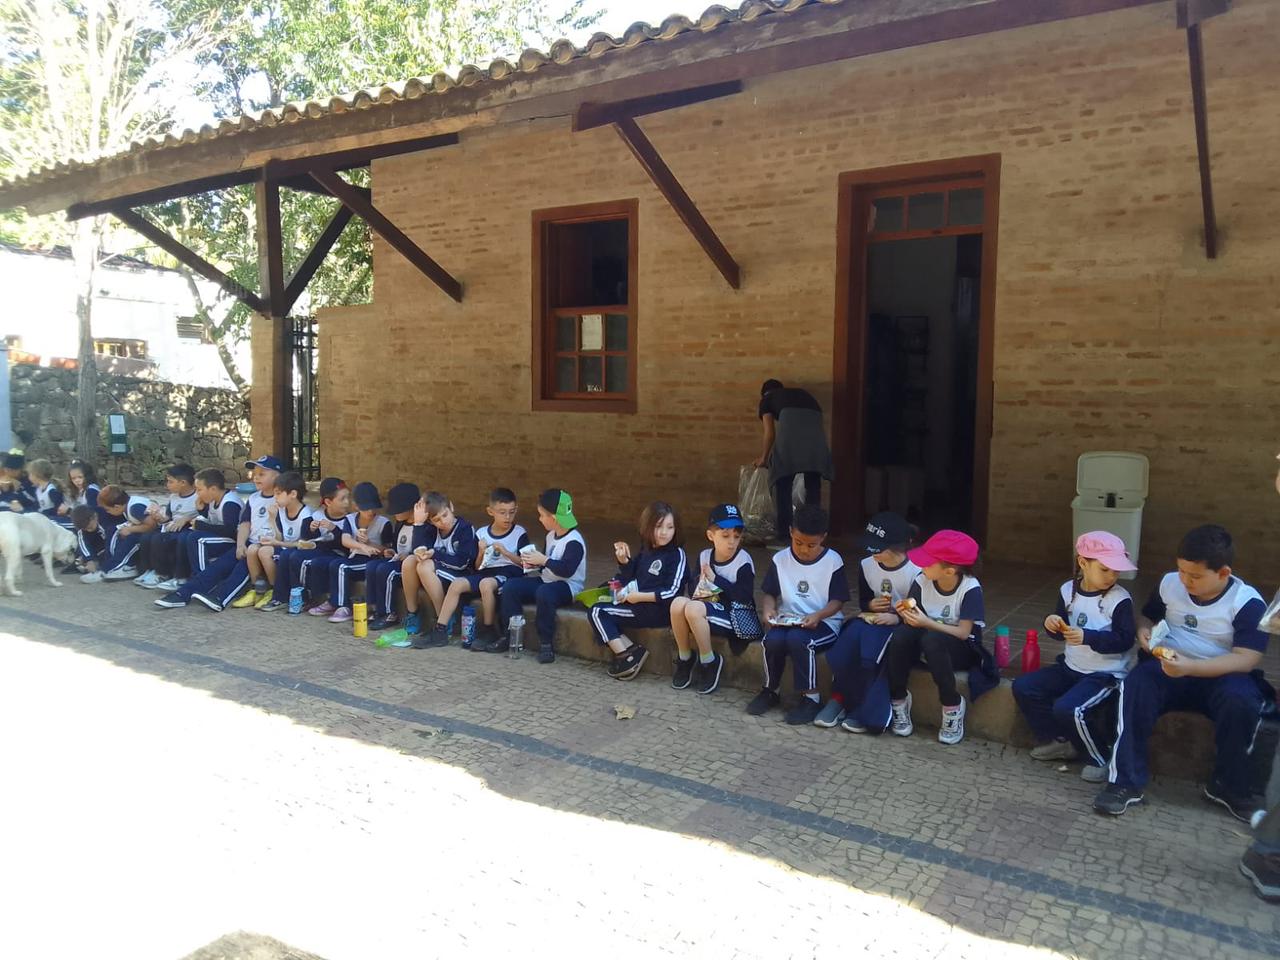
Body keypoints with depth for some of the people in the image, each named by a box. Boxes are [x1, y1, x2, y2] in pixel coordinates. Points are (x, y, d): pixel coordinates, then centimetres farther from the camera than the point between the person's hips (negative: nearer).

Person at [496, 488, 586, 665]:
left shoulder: (574, 541, -17)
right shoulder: (551, 536, 11)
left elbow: (566, 569, -28)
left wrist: (544, 560, -22)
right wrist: (534, 563, 5)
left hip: (567, 587, -9)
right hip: (546, 581, 9)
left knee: (543, 592, -39)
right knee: (510, 587, -6)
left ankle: (546, 644, -26)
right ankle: (510, 637, -2)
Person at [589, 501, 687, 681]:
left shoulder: (677, 554, -11)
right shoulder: (646, 550, 11)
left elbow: (672, 592, -17)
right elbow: (630, 579, 19)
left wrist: (640, 596, -15)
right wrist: (624, 561, -1)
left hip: (659, 611, -9)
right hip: (639, 605, 9)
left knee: (598, 612, -11)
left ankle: (626, 655, -5)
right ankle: (630, 651, -5)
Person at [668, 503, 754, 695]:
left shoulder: (743, 561, -11)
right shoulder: (704, 556, 7)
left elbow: (745, 597, -19)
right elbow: (696, 584, 18)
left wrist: (716, 579, -15)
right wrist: (699, 592, -6)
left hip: (735, 615, -6)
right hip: (710, 606, 6)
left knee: (694, 609, -31)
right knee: (678, 603, -23)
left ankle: (709, 662, -11)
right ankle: (685, 659, -5)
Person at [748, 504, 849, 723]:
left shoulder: (833, 562, -6)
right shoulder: (780, 559, 3)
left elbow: (838, 600, -5)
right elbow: (770, 593, 9)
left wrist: (818, 616, -23)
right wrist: (769, 610, -13)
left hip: (823, 622, -3)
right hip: (787, 620, 3)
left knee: (798, 639, -34)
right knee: (773, 640, -28)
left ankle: (811, 697, -16)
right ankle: (770, 691, -2)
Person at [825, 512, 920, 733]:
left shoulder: (916, 572, -14)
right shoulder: (866, 565, 2)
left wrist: (897, 618, -24)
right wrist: (871, 605, -8)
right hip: (872, 621, 5)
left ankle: (867, 713, -17)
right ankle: (840, 699, -13)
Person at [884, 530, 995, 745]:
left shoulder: (970, 588, -19)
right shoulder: (922, 580, -8)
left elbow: (963, 632, -21)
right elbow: (912, 617, -4)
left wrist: (927, 623, -31)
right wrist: (906, 614, -27)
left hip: (960, 649, -4)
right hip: (926, 645, 4)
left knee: (931, 640, -37)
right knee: (901, 634, -30)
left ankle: (952, 705, -17)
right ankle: (898, 699, -10)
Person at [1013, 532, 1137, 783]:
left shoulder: (1120, 599, -15)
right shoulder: (1068, 590, 2)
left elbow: (1125, 640, -20)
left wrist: (1087, 637, -30)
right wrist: (1053, 624, -13)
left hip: (1106, 673, -7)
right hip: (1071, 667, 7)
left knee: (1067, 708, -28)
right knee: (1023, 687, -1)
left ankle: (1102, 757, -2)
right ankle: (1062, 741, 11)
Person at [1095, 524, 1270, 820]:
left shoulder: (1247, 602, -11)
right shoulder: (1169, 583, 1)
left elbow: (1246, 660, -19)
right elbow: (1147, 616, 19)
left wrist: (1189, 667, -32)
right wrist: (1144, 631, -7)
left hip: (1219, 675, -2)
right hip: (1168, 667, 2)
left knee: (1240, 701, -36)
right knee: (1135, 685, -31)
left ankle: (1228, 786, -10)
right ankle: (1126, 781, -26)